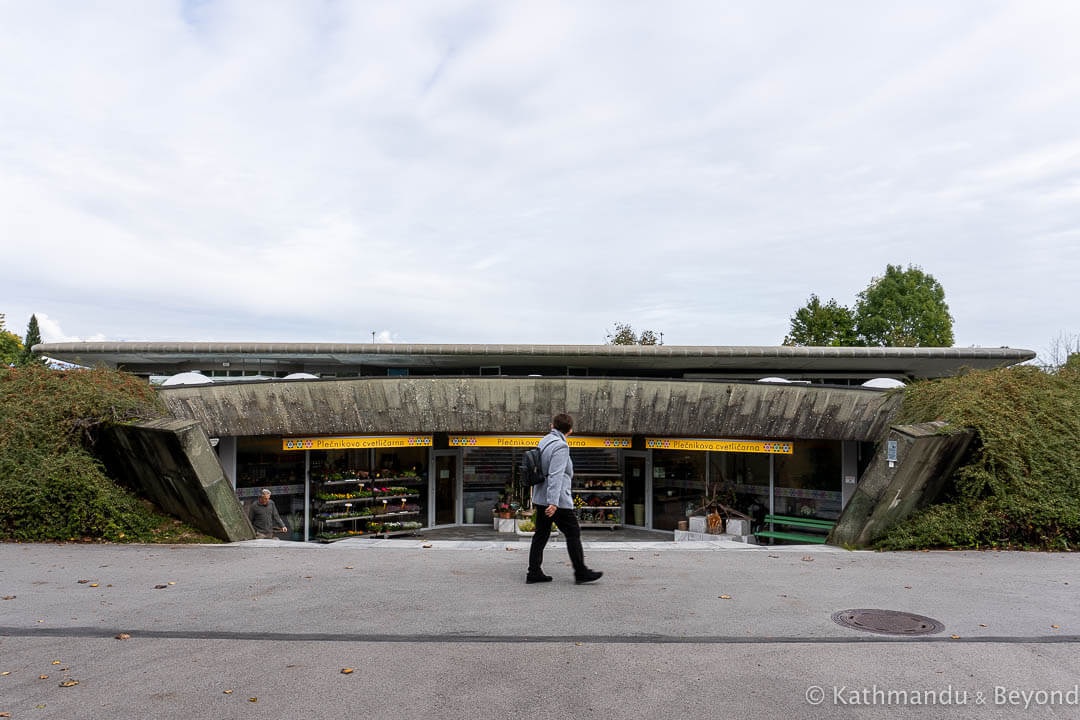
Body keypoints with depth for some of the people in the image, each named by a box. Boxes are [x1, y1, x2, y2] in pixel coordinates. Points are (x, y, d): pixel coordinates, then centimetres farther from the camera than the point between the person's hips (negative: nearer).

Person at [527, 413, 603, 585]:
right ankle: (581, 572, 6)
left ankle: (534, 572, 12)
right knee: (573, 533, 1)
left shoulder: (543, 442, 11)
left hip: (541, 498, 9)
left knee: (541, 534, 11)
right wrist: (553, 502, -29)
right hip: (557, 500, -9)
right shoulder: (560, 446, -17)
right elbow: (556, 475, -25)